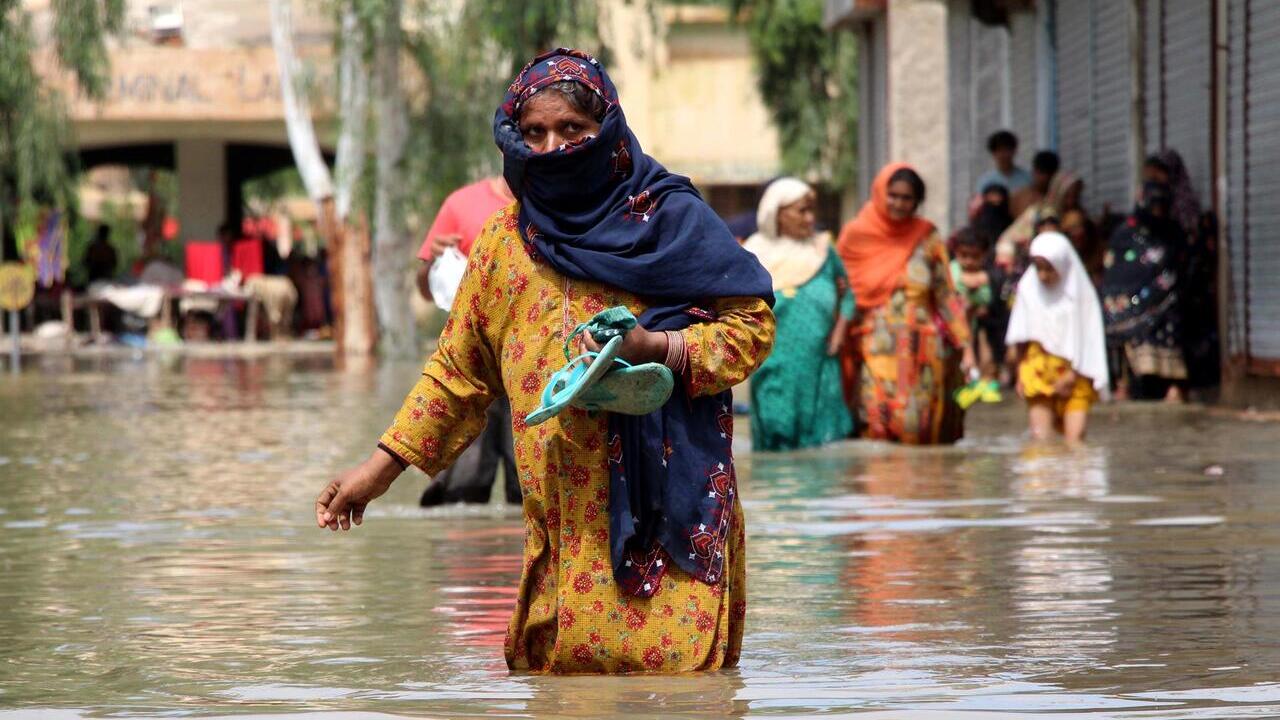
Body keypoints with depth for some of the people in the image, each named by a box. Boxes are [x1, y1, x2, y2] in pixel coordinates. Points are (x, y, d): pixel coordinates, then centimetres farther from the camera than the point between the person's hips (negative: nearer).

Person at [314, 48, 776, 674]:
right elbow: (458, 368, 19)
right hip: (560, 521, 4)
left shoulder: (668, 217, 1)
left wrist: (658, 347, -16)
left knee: (673, 664, -10)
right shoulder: (503, 241, 13)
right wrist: (380, 468, 15)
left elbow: (753, 323, 0)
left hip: (666, 501, -4)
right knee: (553, 663, -1)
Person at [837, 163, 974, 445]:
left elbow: (947, 296, 7)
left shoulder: (927, 238, 6)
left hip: (920, 352, 1)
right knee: (876, 425, -16)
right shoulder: (856, 235, 3)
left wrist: (965, 345, 0)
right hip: (875, 350, -1)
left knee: (916, 430, -4)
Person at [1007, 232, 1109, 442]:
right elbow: (1022, 338, 7)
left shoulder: (1079, 291, -9)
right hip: (1038, 370, 2)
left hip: (1074, 374, -2)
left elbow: (1087, 342, -4)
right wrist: (1021, 373, 5)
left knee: (1075, 437, -12)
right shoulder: (1028, 287, -2)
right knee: (1040, 437, -10)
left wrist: (1071, 376, -7)